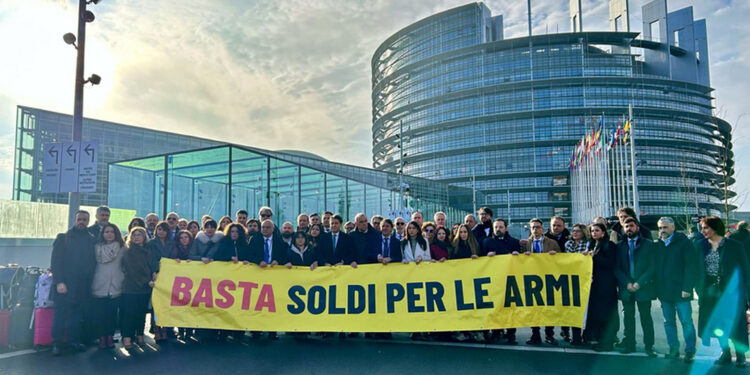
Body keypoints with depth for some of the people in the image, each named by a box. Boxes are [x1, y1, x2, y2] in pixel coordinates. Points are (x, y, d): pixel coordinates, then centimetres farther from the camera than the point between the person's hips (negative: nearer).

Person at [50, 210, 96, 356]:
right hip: (64, 284, -3)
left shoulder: (91, 240, 11)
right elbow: (56, 261, -3)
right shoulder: (63, 238, 2)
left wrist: (89, 282, 4)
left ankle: (75, 340, 15)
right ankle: (56, 343, 10)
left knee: (78, 314, 6)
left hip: (83, 286, 3)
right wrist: (59, 282, -12)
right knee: (60, 314, 1)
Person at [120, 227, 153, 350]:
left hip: (145, 287, 4)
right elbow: (132, 270, -4)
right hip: (131, 287, -4)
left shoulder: (148, 250, 14)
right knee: (129, 312, -8)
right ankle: (127, 338, -7)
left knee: (141, 312, 5)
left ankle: (139, 335, 12)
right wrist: (146, 281, -9)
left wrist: (151, 280, -3)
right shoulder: (128, 252, 2)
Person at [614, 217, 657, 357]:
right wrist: (627, 284, -8)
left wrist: (639, 283, -11)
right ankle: (629, 344, 15)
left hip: (643, 287, -2)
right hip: (626, 288, 2)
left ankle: (649, 345, 8)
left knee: (646, 317, 1)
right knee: (628, 317, 7)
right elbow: (617, 268, 5)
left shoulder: (648, 245, 3)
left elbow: (652, 267, -3)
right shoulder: (619, 246, 9)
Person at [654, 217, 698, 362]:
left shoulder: (684, 243, -3)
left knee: (686, 322, -1)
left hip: (680, 291, -5)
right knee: (668, 322, 10)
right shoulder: (657, 245, 10)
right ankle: (674, 349, 19)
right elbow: (654, 267, 13)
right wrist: (657, 287, 5)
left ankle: (690, 351, 9)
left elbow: (691, 266, -8)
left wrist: (687, 288, -14)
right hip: (664, 292, 5)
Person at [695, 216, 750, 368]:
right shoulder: (700, 246, 3)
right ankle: (726, 354, 24)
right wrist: (700, 291, 2)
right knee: (717, 324, 10)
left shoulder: (734, 246, -6)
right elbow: (697, 269, 6)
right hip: (710, 292, 4)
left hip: (731, 291, -4)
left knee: (734, 325, 1)